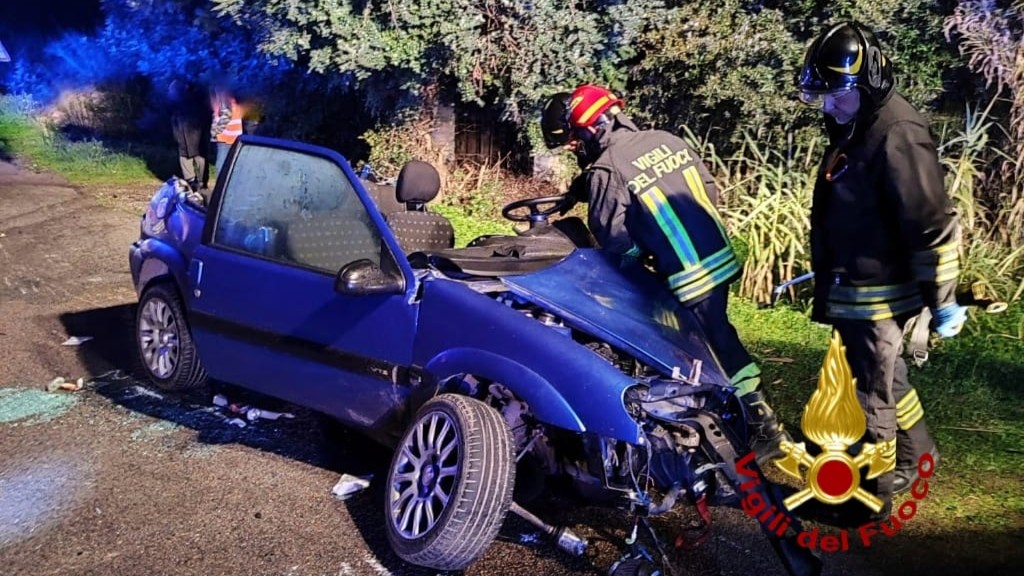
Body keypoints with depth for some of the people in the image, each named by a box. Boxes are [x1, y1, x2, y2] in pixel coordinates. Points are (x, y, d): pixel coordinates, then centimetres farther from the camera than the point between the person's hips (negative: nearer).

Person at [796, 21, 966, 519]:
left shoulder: (897, 137, -21)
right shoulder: (852, 130, 9)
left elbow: (933, 226, -21)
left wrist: (943, 301, -16)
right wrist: (827, 277, 25)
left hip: (877, 297, -9)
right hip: (850, 290, 9)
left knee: (875, 392, 4)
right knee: (887, 379, 23)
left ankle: (873, 494, 19)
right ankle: (916, 456, 42)